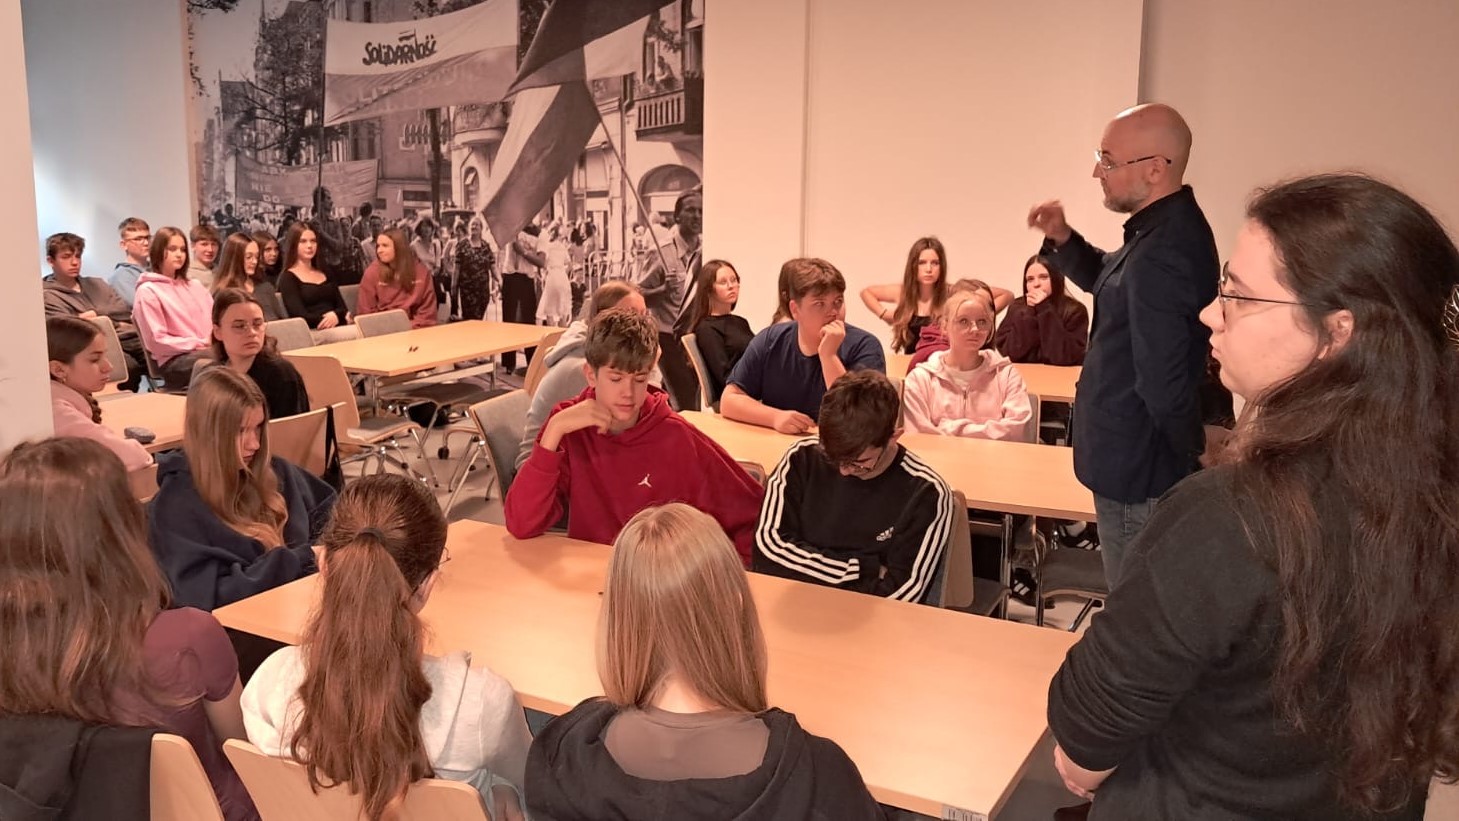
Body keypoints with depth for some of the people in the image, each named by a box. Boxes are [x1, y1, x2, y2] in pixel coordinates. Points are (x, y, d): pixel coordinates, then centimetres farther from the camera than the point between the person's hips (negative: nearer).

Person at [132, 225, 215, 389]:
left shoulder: (195, 286, 25)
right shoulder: (148, 291, 3)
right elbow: (157, 341, -4)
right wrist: (199, 344, -11)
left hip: (208, 351, 6)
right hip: (174, 359, -6)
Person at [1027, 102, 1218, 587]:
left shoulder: (1161, 256, -29)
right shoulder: (1172, 228, 5)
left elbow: (1164, 384, -28)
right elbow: (1112, 286, 22)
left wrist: (1186, 464, -12)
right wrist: (1063, 240, 3)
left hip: (1138, 473, -10)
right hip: (1139, 462, 10)